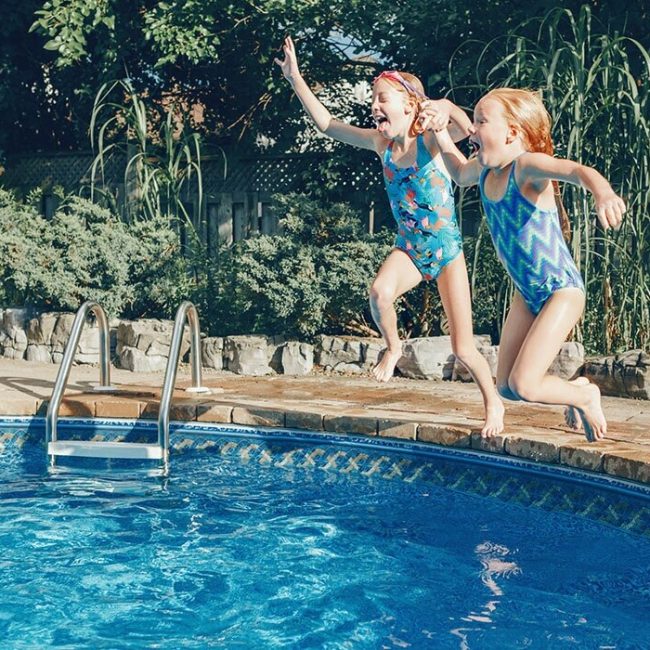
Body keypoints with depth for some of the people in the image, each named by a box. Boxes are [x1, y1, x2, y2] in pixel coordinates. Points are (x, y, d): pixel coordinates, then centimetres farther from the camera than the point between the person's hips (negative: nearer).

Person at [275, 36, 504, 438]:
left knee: (463, 349, -3)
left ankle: (494, 403, 25)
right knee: (379, 292, -32)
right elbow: (327, 124, 7)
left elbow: (467, 127, -37)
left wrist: (446, 108, -58)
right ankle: (393, 347, -1)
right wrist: (296, 79, 3)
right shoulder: (380, 142, -1)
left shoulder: (431, 138, -16)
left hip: (448, 251, -3)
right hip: (408, 249, 4)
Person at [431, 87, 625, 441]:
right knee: (505, 387, 7)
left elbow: (578, 170, -42)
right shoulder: (484, 169, 0)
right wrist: (440, 133, 11)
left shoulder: (526, 166, -23)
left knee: (524, 385, -14)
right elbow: (460, 174, 25)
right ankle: (574, 387, 33)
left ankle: (585, 397, 16)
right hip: (527, 295, 8)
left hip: (562, 291, -8)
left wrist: (603, 193, -64)